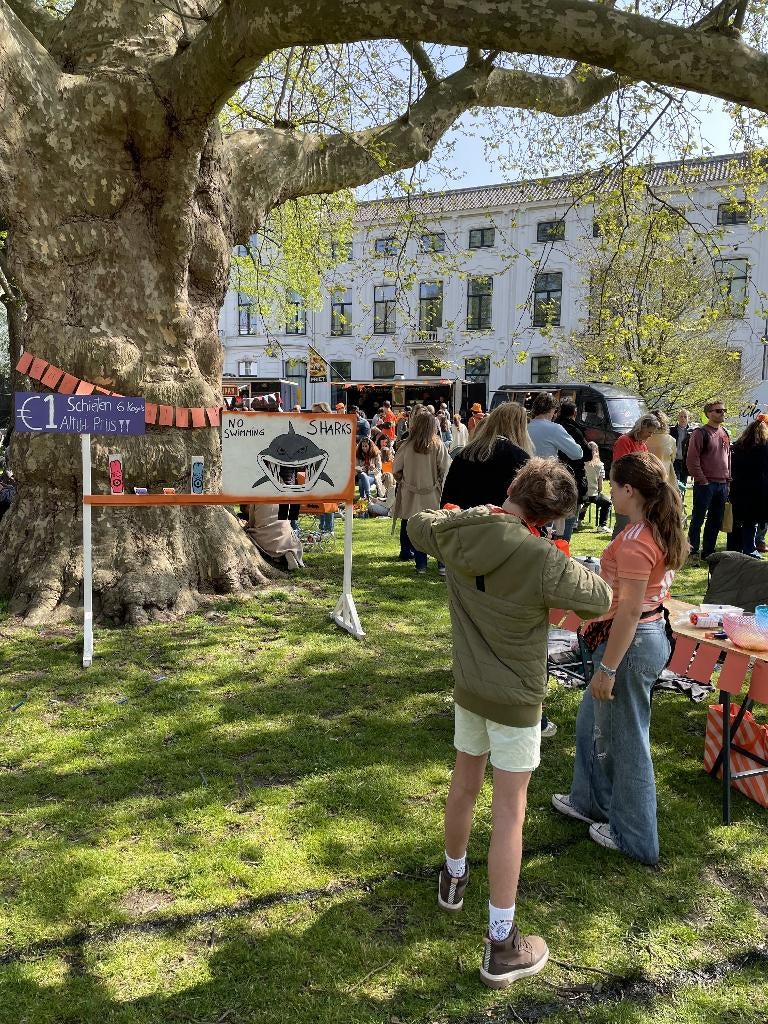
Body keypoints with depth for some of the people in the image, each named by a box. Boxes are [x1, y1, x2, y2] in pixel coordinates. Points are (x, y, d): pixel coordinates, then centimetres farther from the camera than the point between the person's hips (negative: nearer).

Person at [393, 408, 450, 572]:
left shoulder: (406, 446, -8)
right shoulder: (438, 446, -11)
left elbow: (397, 470, -1)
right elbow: (445, 470, -7)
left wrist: (403, 482, 19)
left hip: (411, 495, 1)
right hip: (433, 496, -1)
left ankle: (421, 565, 13)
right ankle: (442, 564, 5)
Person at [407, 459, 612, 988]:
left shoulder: (455, 532, -11)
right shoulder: (544, 561, -28)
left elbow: (417, 525, 12)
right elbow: (601, 598, -12)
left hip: (468, 686, 6)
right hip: (516, 697, -5)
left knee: (465, 783, 25)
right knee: (510, 812, 4)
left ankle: (453, 877, 48)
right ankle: (502, 946, 16)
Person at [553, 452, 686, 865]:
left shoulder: (635, 541, -25)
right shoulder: (661, 531, 5)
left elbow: (629, 611, -25)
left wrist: (607, 669, -19)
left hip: (631, 644, -10)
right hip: (651, 634, 10)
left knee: (626, 741, 8)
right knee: (592, 721, 24)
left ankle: (635, 837, 26)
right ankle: (590, 800, 42)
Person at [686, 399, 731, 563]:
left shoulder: (725, 433, 14)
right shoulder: (700, 433, -8)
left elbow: (728, 457, 20)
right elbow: (692, 460, -12)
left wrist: (728, 479, 12)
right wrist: (701, 480, -14)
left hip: (722, 485, 7)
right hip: (705, 484, -7)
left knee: (716, 522, 11)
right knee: (697, 520, -1)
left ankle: (708, 553, 19)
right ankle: (693, 553, 6)